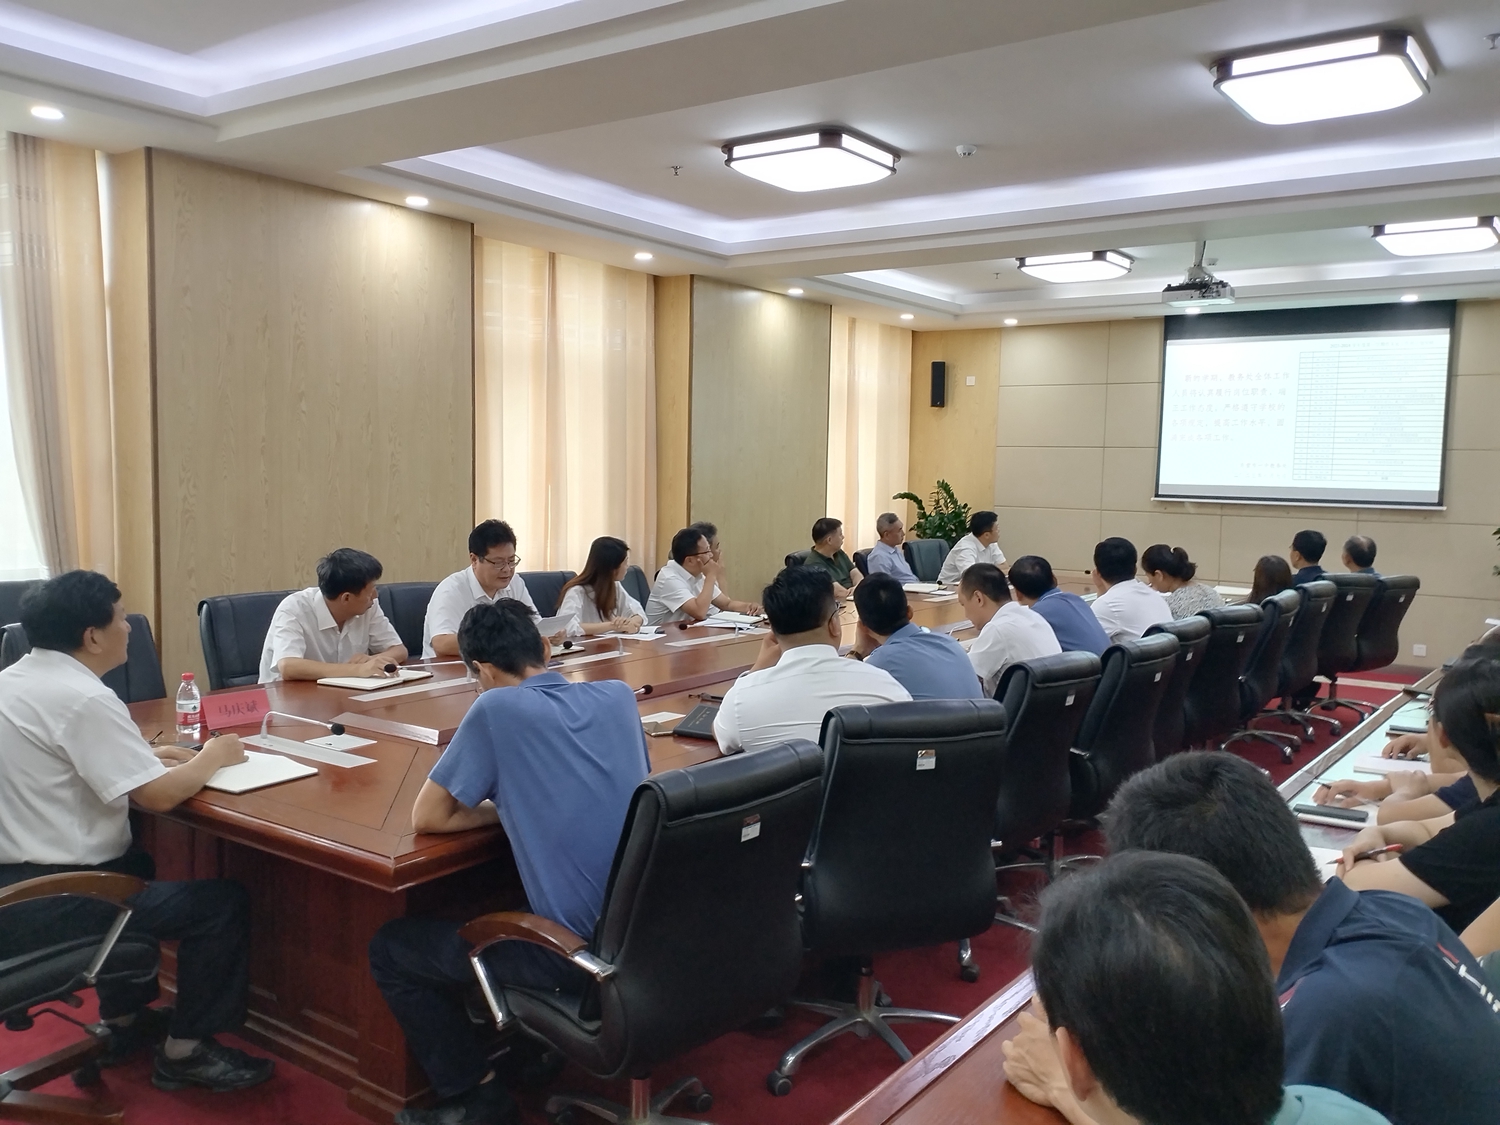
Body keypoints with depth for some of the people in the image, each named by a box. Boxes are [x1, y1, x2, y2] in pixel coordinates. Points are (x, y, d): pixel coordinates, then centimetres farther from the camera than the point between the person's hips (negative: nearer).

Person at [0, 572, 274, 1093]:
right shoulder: (83, 697, -22)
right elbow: (159, 796, -22)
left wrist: (146, 755, 12)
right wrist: (212, 757, -4)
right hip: (45, 905, -10)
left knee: (140, 868, 32)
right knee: (222, 898, -5)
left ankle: (123, 1020, 38)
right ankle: (186, 1051, 10)